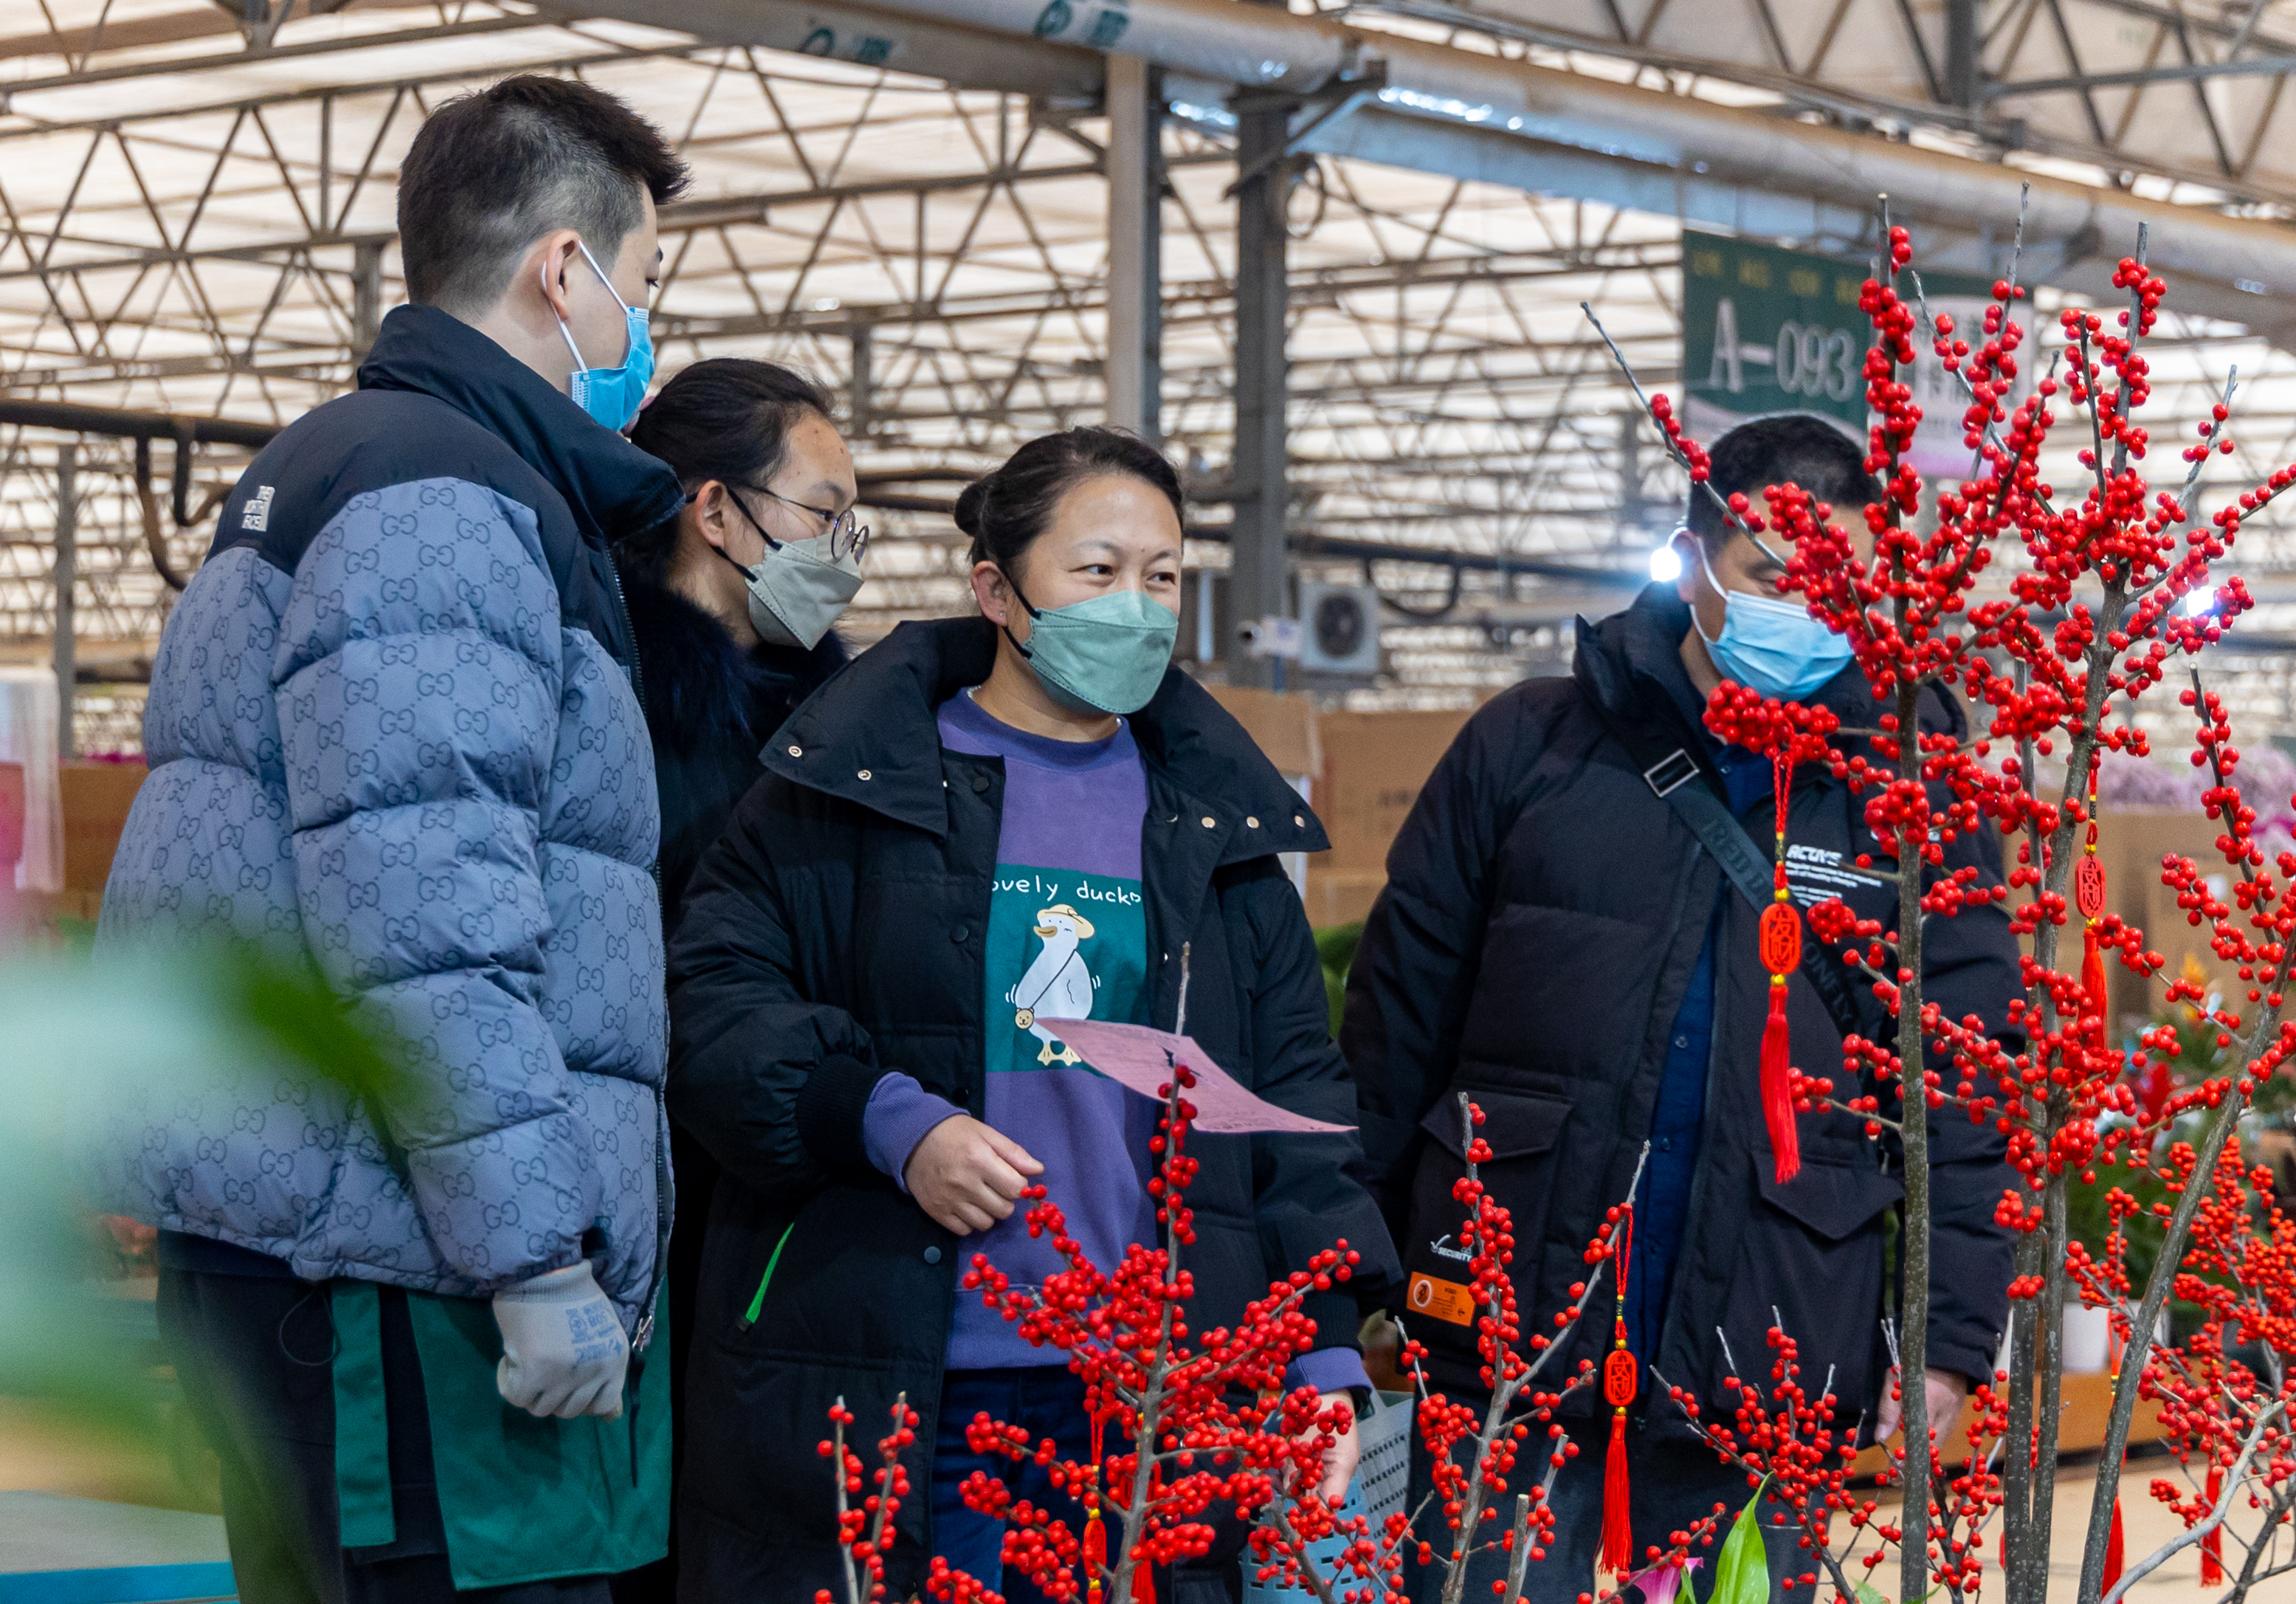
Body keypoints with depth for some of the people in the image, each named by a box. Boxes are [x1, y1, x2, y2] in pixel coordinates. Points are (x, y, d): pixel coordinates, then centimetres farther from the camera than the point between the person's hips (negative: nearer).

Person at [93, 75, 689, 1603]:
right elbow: (427, 920, -21)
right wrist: (540, 1258, -19)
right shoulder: (442, 501, -12)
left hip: (302, 1242, 11)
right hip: (398, 1266, -11)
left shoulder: (329, 471, 22)